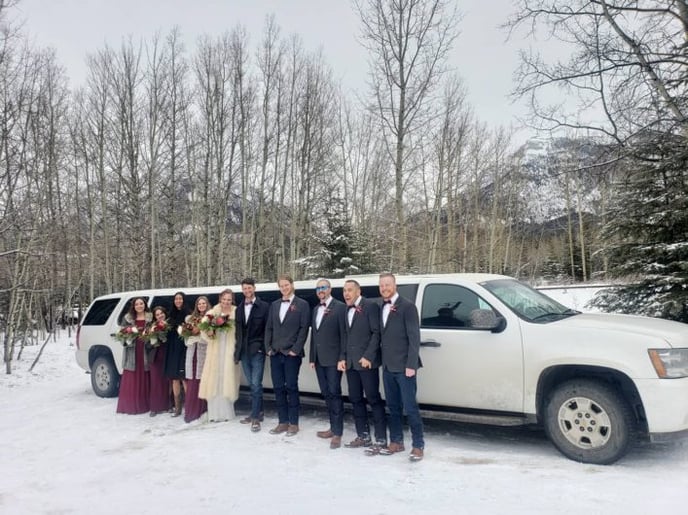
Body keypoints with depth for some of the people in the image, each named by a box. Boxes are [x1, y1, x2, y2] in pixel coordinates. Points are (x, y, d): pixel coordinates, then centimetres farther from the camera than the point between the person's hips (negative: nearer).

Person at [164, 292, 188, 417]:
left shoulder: (188, 314, -4)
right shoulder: (172, 315, 14)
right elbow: (169, 332, 17)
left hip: (183, 349, -6)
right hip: (172, 350, 6)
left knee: (183, 377, -8)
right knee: (174, 378, 7)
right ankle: (177, 407, 14)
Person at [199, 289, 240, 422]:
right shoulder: (212, 313, 5)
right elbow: (204, 330, 1)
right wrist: (209, 333, -19)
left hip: (229, 351, -2)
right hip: (214, 352, 2)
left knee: (227, 380, 3)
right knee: (214, 381, 4)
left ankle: (226, 412, 16)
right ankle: (215, 413, 14)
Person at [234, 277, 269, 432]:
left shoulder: (264, 306, -3)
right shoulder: (239, 309, 13)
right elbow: (238, 331, 14)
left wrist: (264, 347, -10)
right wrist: (238, 350, 9)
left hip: (257, 351, -5)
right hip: (244, 352, 5)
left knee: (256, 384, -8)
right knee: (252, 384, 11)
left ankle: (255, 417, -1)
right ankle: (257, 412, 22)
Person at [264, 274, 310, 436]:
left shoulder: (302, 304, -2)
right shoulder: (274, 305, 14)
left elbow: (304, 329, -7)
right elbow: (269, 328, 14)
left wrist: (295, 350, -12)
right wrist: (268, 348, 4)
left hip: (291, 354, -5)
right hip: (275, 354, 5)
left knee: (291, 388, 0)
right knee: (278, 388, 7)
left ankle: (293, 423, 10)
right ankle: (283, 422, 17)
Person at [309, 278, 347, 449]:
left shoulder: (340, 307, -7)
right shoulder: (316, 310, 17)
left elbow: (344, 334, -11)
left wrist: (342, 357, -15)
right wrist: (312, 357, 14)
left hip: (333, 359, -7)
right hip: (319, 359, 7)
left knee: (334, 394, -4)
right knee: (326, 394, 13)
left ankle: (337, 433, 3)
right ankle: (333, 427, 24)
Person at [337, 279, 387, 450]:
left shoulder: (371, 306, -7)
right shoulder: (346, 310, 15)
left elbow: (377, 333, -12)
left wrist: (368, 356, -17)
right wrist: (343, 358, 7)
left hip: (367, 362, -7)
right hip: (351, 363, 7)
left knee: (374, 399, -2)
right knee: (356, 400, 11)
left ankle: (381, 439, 5)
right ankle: (363, 436, 22)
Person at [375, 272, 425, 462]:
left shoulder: (407, 306, -9)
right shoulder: (381, 308, 11)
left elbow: (414, 338, -13)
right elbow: (382, 336, 13)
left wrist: (411, 365, -17)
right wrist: (382, 361, 8)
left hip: (403, 367, -6)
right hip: (387, 367, 6)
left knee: (410, 407, -1)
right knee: (393, 407, 14)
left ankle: (418, 445, 10)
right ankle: (396, 441, 25)